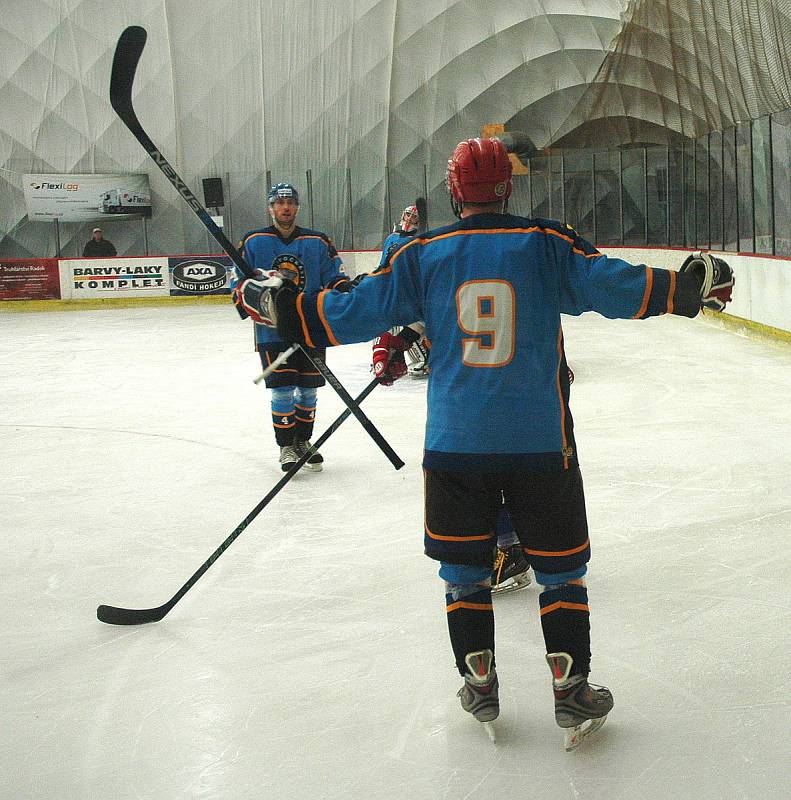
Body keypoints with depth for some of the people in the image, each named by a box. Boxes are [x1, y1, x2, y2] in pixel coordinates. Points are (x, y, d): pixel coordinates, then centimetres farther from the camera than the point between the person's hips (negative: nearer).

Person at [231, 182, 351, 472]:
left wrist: (344, 290, -12)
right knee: (282, 391, -6)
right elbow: (238, 280, 5)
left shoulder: (318, 241, 5)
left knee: (308, 389, 10)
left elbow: (334, 274, 9)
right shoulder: (253, 242, 2)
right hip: (272, 330, -2)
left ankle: (303, 441, 27)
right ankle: (286, 447, 8)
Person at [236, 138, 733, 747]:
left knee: (463, 568, 17)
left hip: (454, 445, 1)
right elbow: (617, 286, -8)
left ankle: (480, 687, 24)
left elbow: (356, 311, 1)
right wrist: (692, 287, 6)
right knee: (560, 568, 13)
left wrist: (280, 305, 13)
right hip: (541, 442, -1)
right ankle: (572, 694, 16)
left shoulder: (422, 255, 0)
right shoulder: (549, 244, -3)